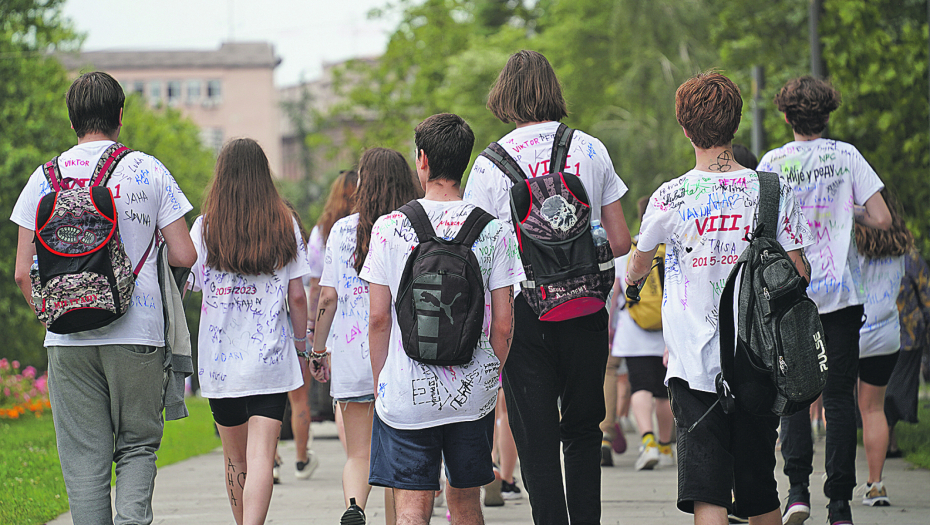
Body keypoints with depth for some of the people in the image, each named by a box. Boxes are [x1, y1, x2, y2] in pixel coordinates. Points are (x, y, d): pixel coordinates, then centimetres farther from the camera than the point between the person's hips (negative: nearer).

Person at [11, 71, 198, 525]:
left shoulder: (46, 177, 4)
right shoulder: (148, 170, 1)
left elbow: (24, 273, 1)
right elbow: (185, 256, 0)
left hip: (68, 338, 1)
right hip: (137, 332, -1)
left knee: (83, 455, 5)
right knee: (138, 445, 9)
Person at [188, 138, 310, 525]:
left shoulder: (205, 227, -2)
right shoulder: (284, 226, 0)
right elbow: (297, 296, 1)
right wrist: (302, 344, 13)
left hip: (219, 358, 1)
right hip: (270, 359, -1)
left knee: (235, 458, 16)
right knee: (261, 455, -9)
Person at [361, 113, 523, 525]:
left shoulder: (389, 228, -5)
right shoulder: (493, 229, -2)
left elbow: (379, 318, -3)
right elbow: (503, 323, -1)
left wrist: (379, 384, 8)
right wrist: (491, 379, 13)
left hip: (406, 393, -2)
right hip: (473, 394, 2)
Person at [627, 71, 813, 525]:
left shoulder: (670, 198, -4)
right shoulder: (773, 190, -2)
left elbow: (637, 266, 16)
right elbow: (799, 274, 0)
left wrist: (633, 279, 39)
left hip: (694, 366, -2)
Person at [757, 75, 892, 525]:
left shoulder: (772, 162, -1)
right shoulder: (847, 156, -1)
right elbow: (882, 220, -6)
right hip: (842, 293, 0)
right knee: (839, 396, 3)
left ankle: (798, 488, -6)